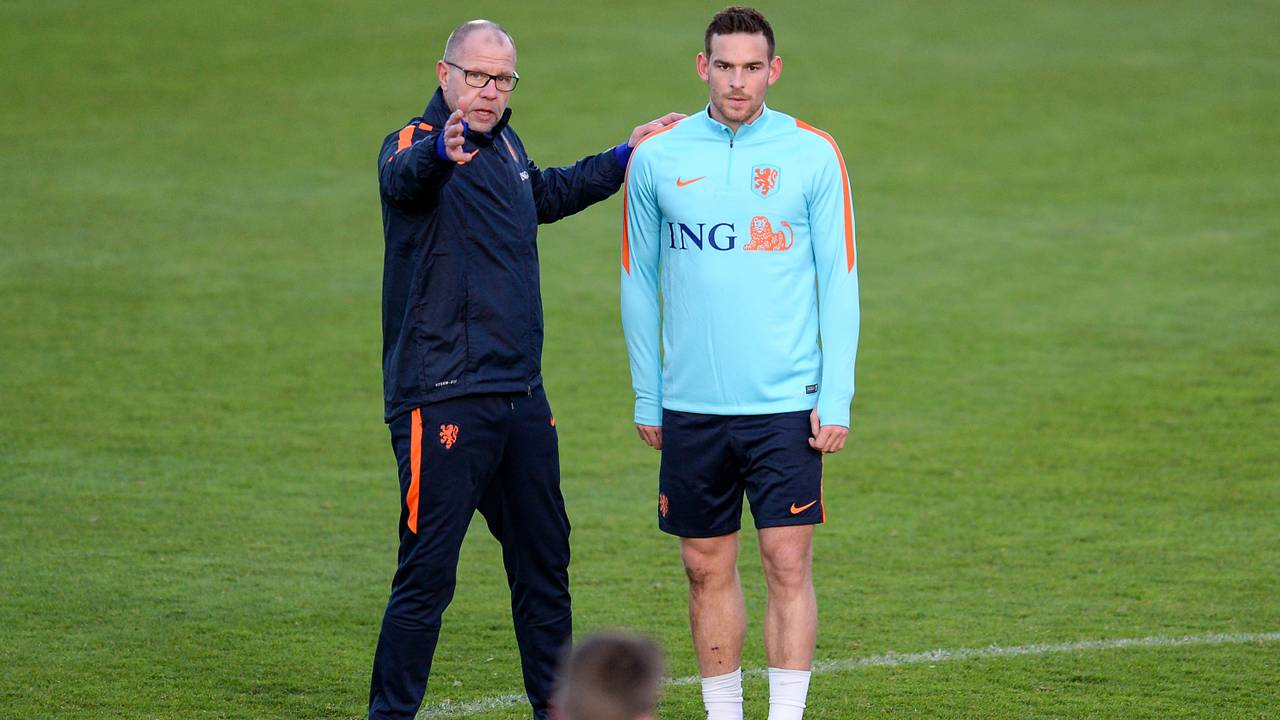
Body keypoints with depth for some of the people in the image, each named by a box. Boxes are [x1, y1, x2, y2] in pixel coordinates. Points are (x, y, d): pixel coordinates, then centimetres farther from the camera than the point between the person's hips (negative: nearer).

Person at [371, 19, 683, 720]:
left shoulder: (504, 145, 14)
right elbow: (401, 176, -37)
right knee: (427, 572, -10)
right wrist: (441, 151, -59)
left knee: (543, 562, 17)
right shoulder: (417, 143, -10)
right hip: (443, 395, -8)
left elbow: (545, 194, 37)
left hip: (521, 394, 8)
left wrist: (623, 158, 41)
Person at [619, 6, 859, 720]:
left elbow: (838, 283, 0)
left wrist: (836, 399, -6)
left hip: (784, 404, -2)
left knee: (789, 562, -5)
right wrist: (647, 397, 9)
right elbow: (640, 281, 11)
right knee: (708, 567, 7)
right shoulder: (657, 158, 4)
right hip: (691, 406, 2)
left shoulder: (813, 155, -1)